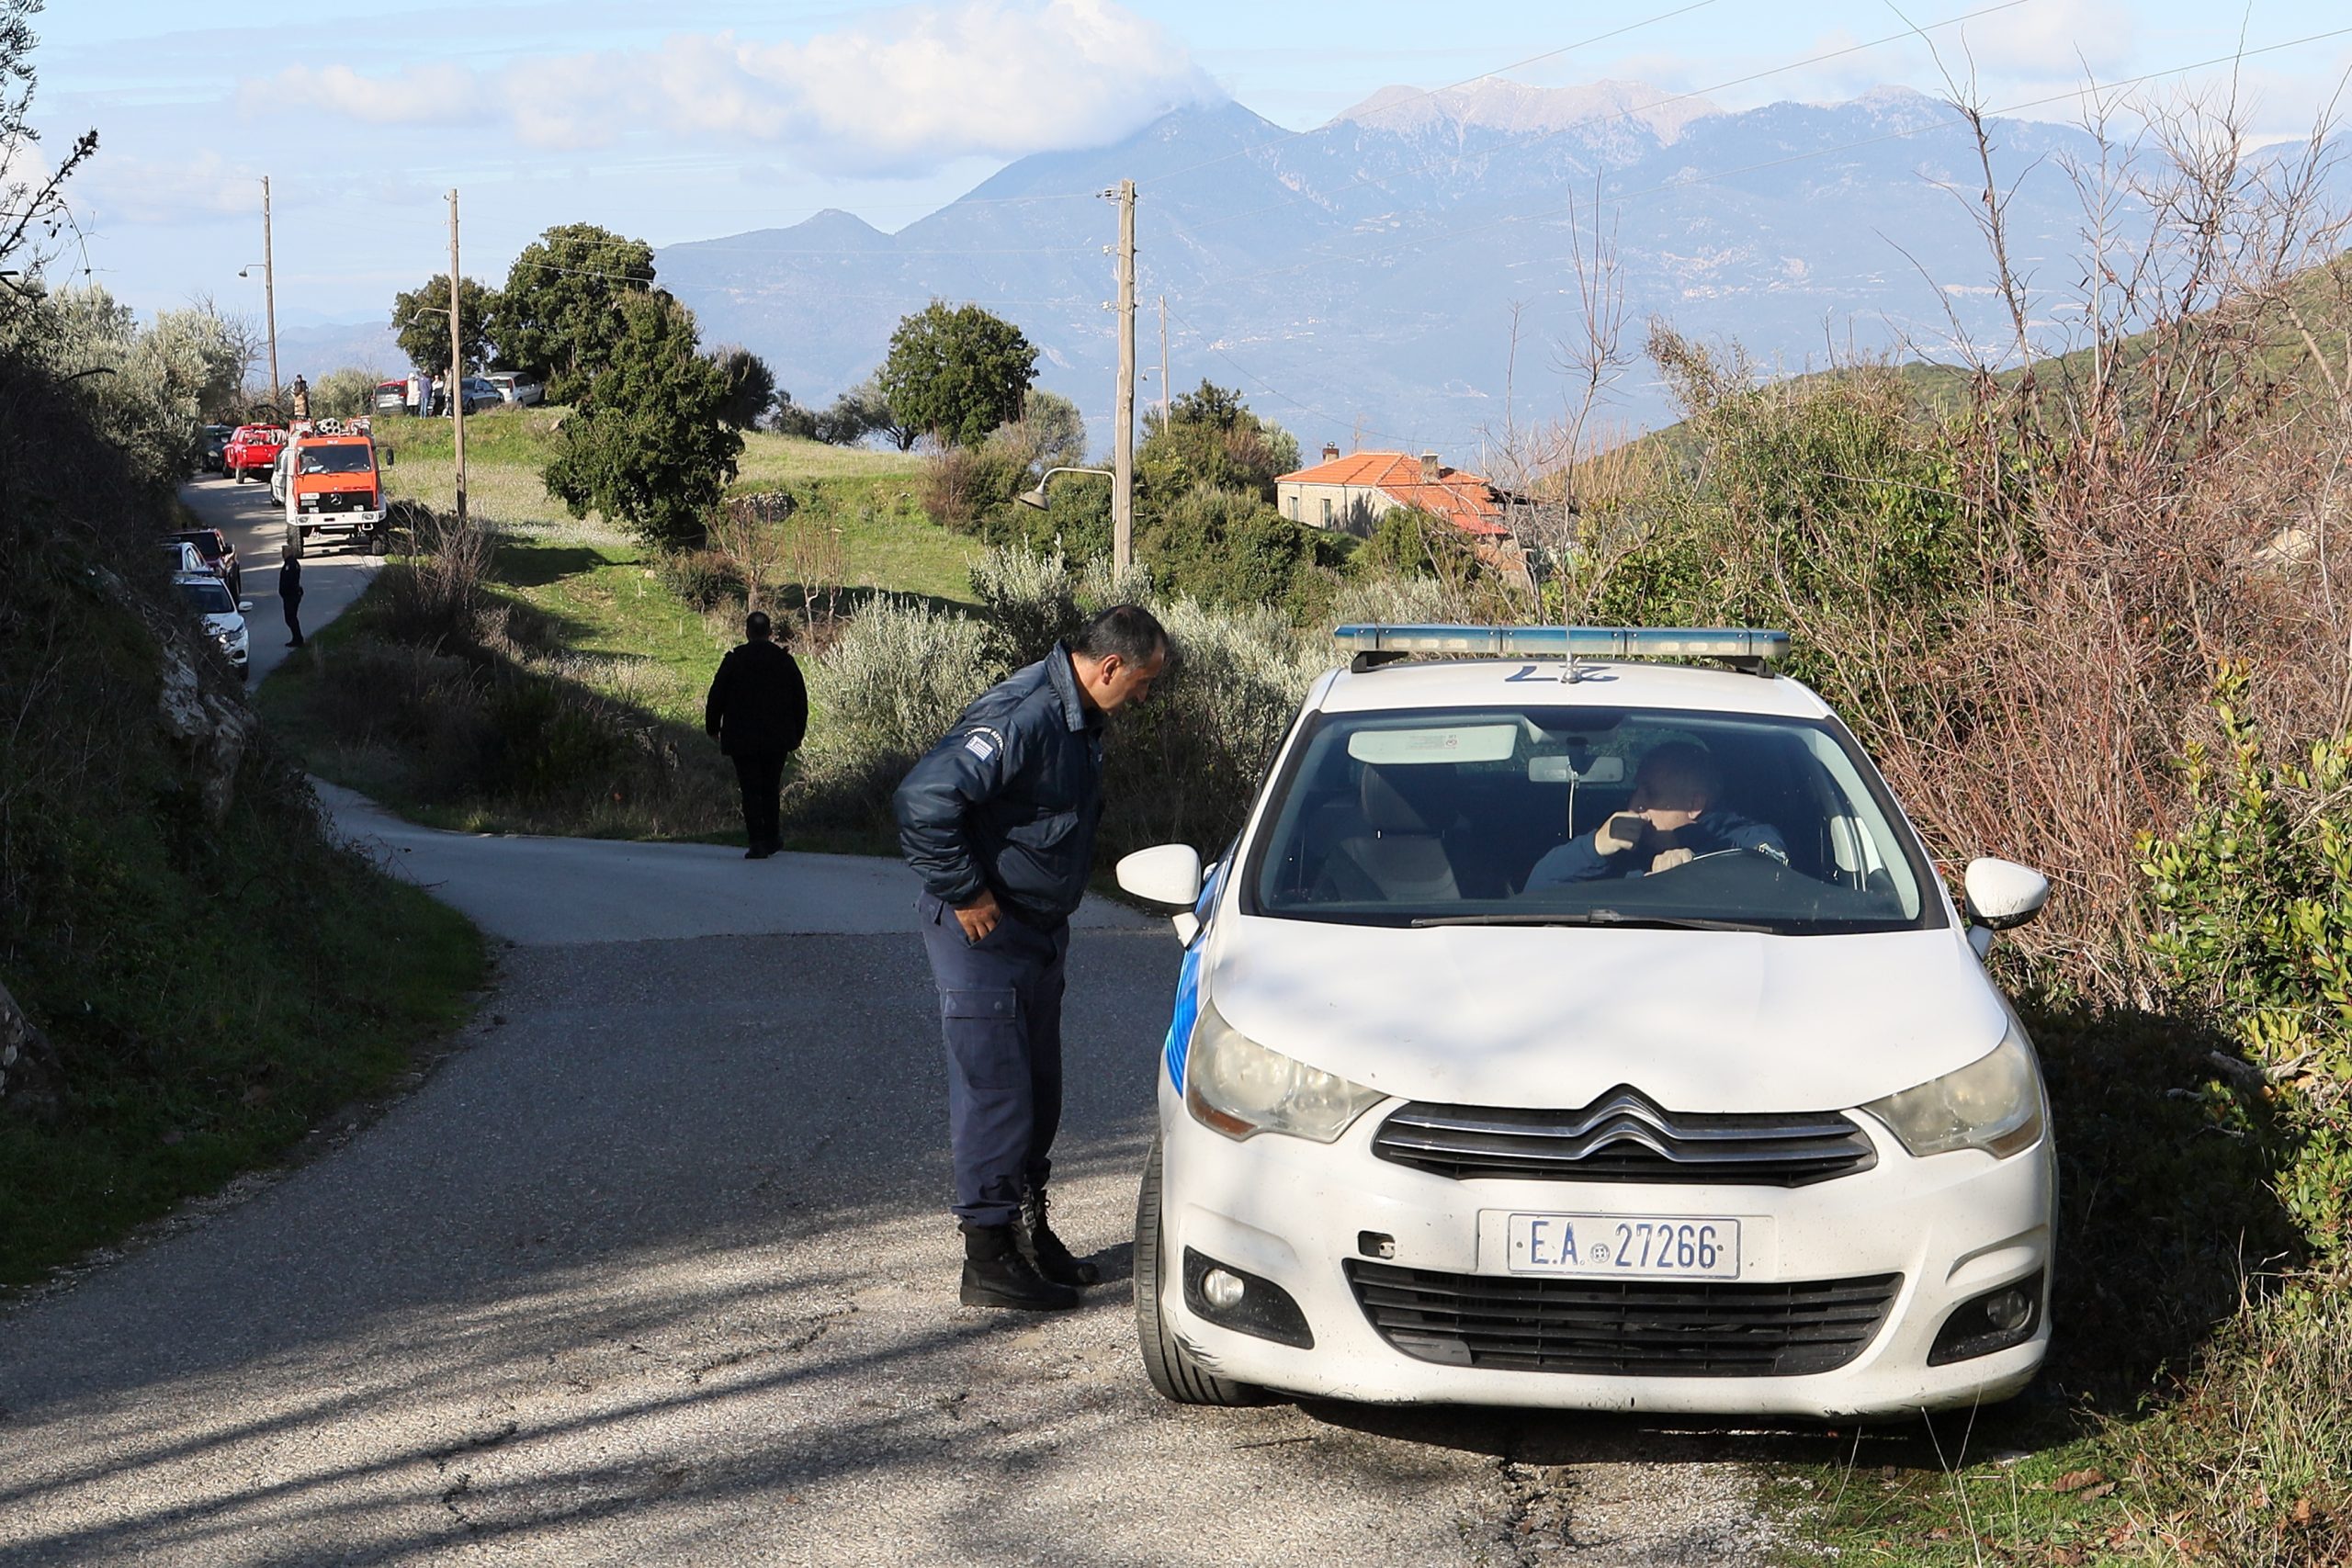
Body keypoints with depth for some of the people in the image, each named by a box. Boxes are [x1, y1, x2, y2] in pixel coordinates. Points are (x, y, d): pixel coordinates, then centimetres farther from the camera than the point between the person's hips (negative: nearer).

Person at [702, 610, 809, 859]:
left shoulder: (733, 661, -6)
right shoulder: (785, 661, 2)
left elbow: (717, 697, -2)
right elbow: (800, 701, 8)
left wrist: (712, 728, 12)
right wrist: (797, 734, 17)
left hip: (742, 739, -2)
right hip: (777, 740, 2)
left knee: (751, 791, -1)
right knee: (771, 789, 15)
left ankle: (758, 843, -8)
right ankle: (772, 838, 19)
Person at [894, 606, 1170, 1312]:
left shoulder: (1079, 719, 8)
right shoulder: (1020, 717, -24)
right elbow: (923, 801, -31)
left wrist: (1053, 911, 16)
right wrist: (963, 895, -23)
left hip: (1040, 931, 10)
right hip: (983, 933, -9)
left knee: (1037, 1089, 15)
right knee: (994, 1090, -6)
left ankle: (1029, 1233, 27)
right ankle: (989, 1259, 0)